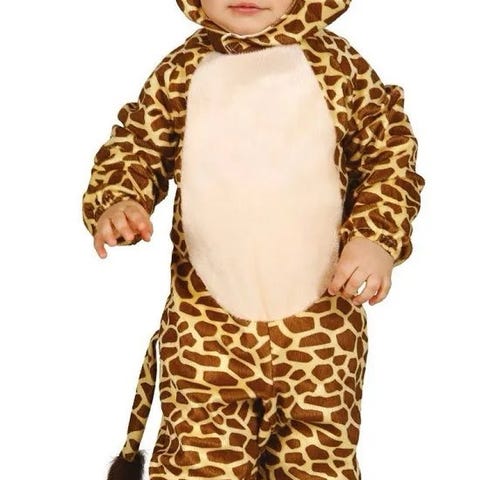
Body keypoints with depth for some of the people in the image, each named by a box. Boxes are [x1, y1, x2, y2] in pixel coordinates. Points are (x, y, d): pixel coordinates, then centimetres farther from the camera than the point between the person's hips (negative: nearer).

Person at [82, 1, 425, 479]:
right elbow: (134, 149, 7)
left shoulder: (338, 64, -3)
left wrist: (377, 238, -11)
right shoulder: (180, 72, 0)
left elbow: (391, 153, 1)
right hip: (206, 320, 1)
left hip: (321, 318, 0)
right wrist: (116, 203, -13)